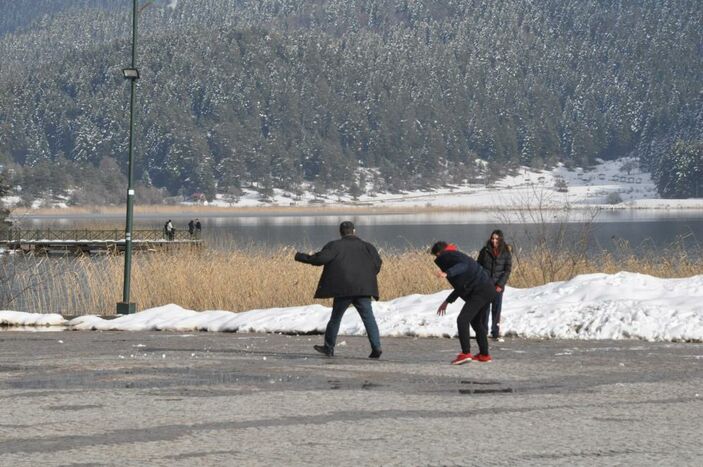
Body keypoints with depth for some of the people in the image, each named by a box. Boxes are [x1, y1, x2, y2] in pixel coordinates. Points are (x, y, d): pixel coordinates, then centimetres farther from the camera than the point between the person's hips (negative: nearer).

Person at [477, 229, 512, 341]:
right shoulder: (485, 251, 2)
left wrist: (500, 284, -10)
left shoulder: (506, 253, 0)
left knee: (496, 309, -1)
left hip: (498, 285, 0)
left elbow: (508, 270, -1)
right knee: (484, 308, -1)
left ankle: (495, 333, 4)